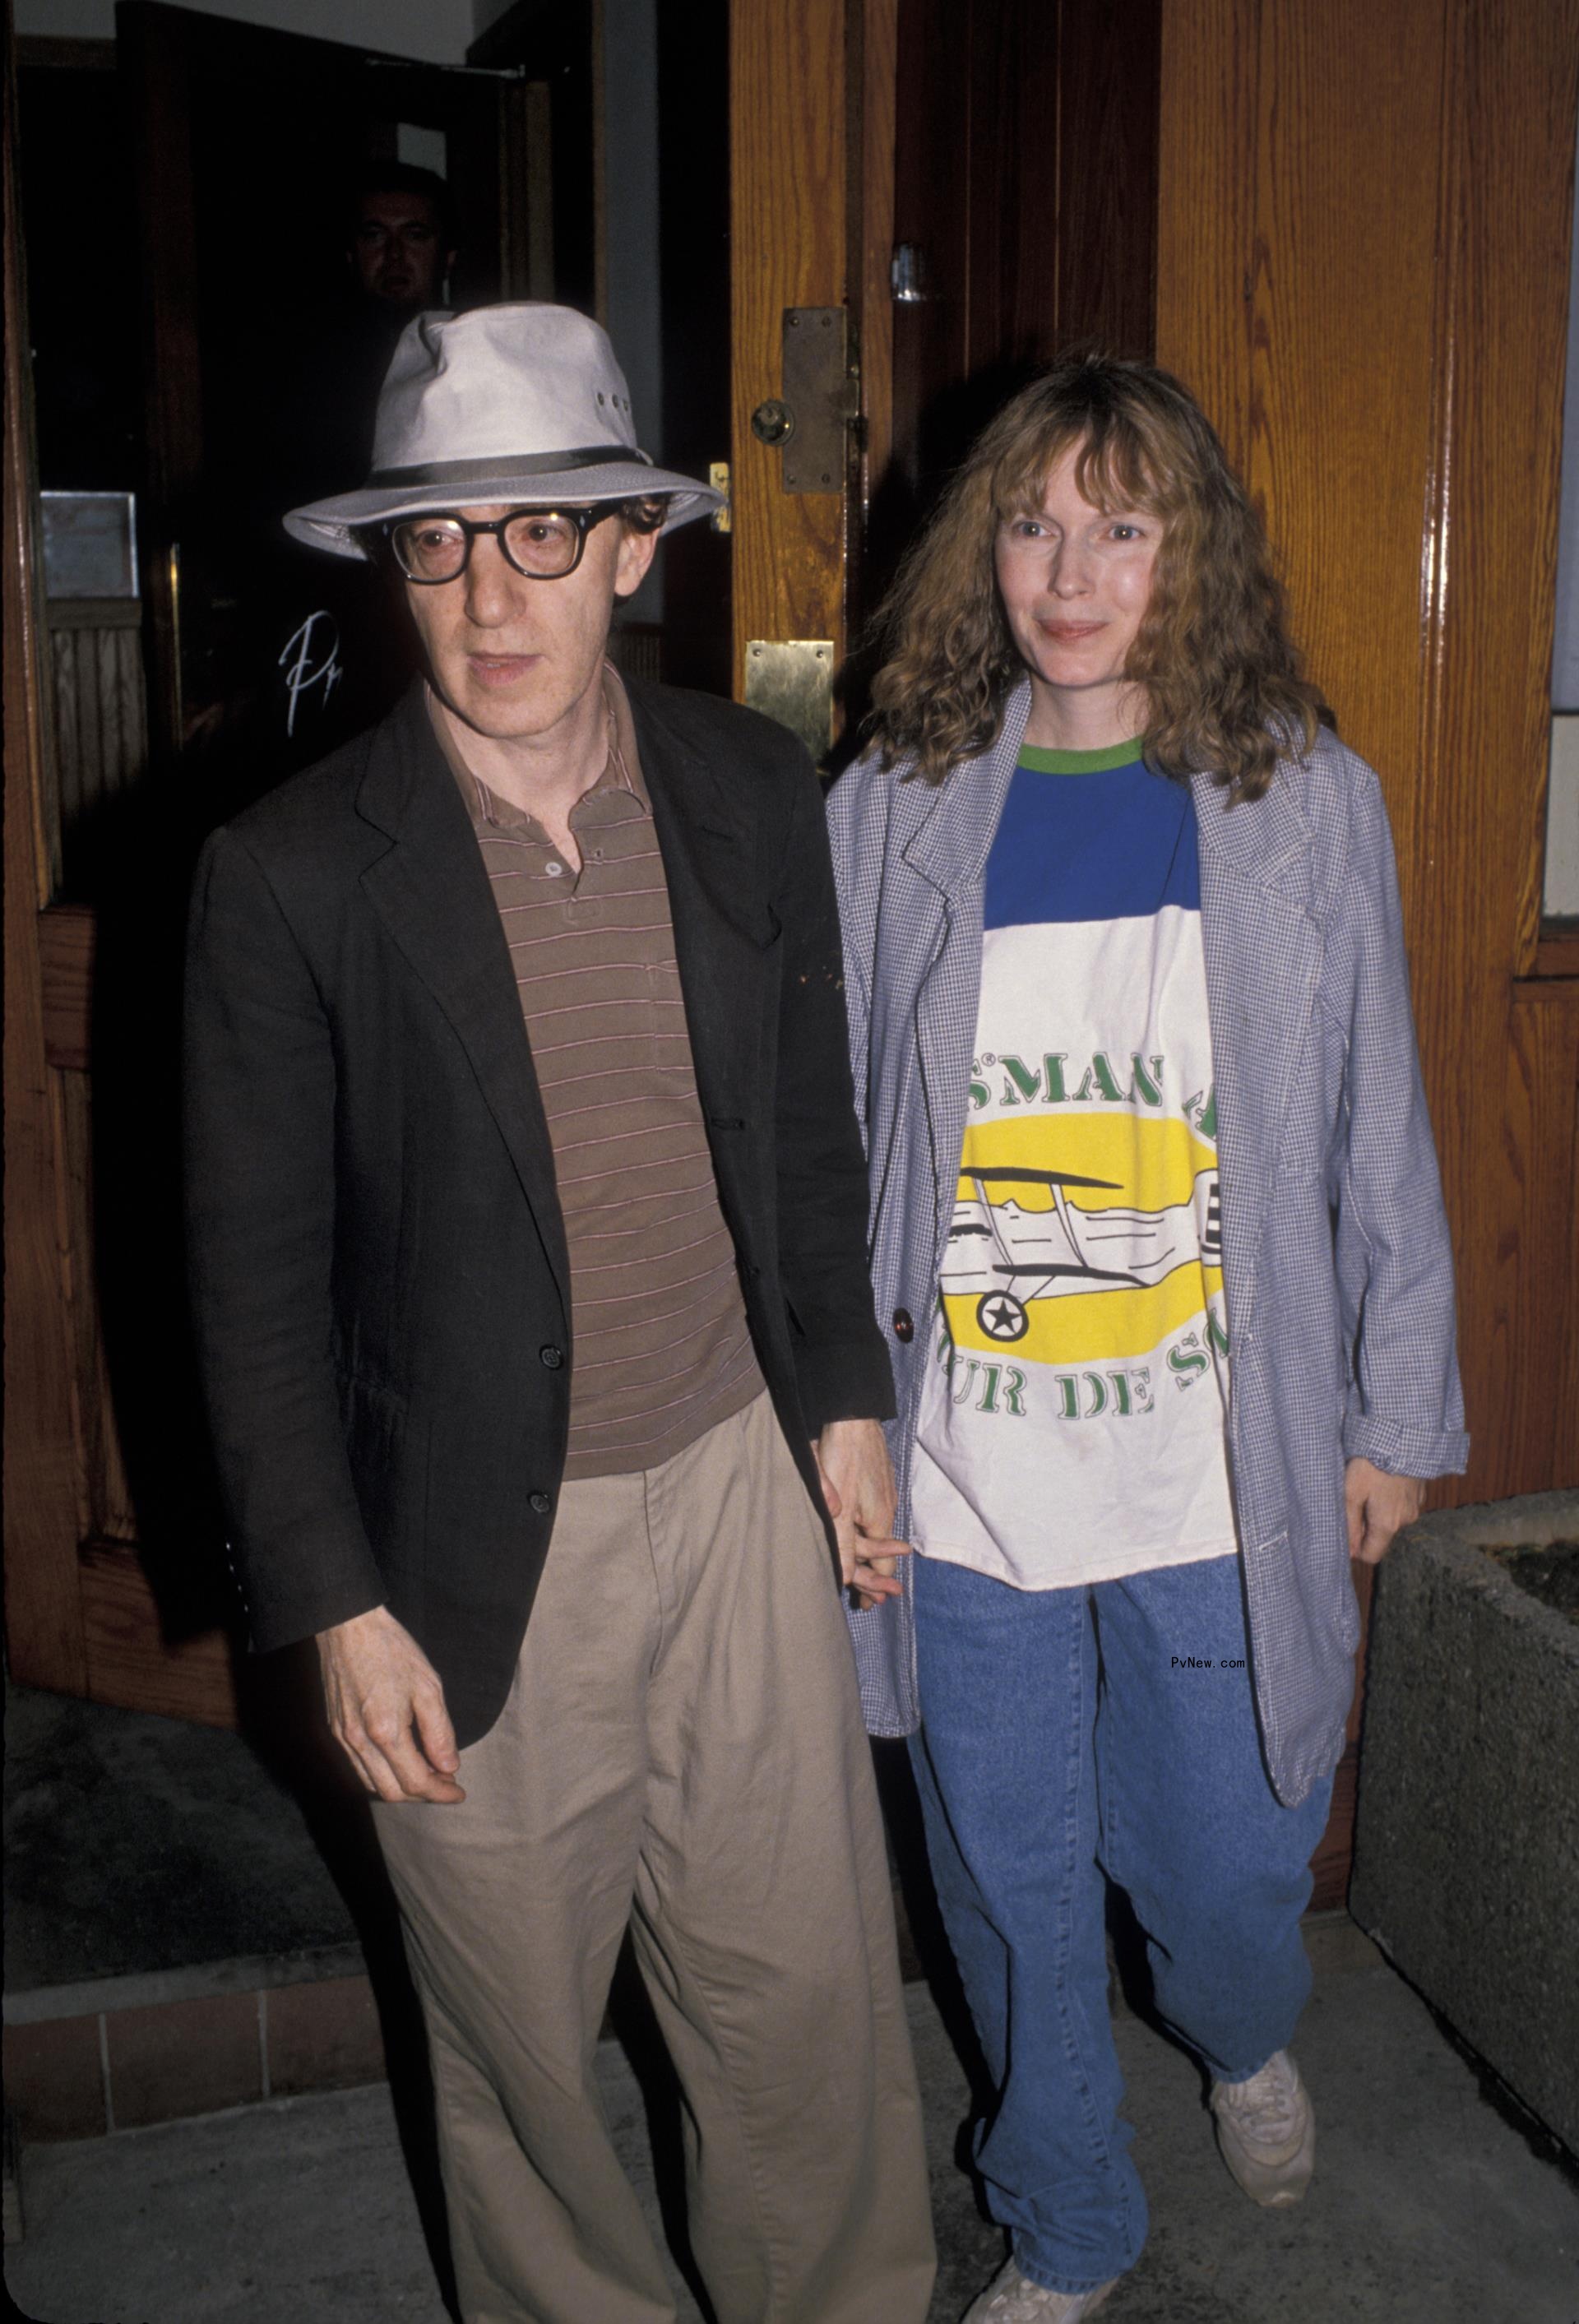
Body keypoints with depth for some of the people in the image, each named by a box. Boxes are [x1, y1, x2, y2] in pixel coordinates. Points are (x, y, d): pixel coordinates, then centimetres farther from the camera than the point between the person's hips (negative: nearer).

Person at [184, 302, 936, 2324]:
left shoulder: (751, 792, -2)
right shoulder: (289, 874, -14)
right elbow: (256, 1283, -9)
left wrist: (844, 1401, 11)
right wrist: (339, 1609, -9)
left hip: (742, 1486, 3)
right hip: (481, 1549, -2)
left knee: (811, 1989, 16)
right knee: (518, 2034, 16)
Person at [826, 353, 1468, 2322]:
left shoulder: (1306, 805, -2)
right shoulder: (896, 813, -1)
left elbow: (1375, 1134, 3)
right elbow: (831, 1138, 4)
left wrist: (1398, 1412, 5)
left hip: (1227, 1476, 0)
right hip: (962, 1477, 1)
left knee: (1227, 1866, 14)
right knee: (1010, 1887, 15)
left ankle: (1246, 2044, 53)